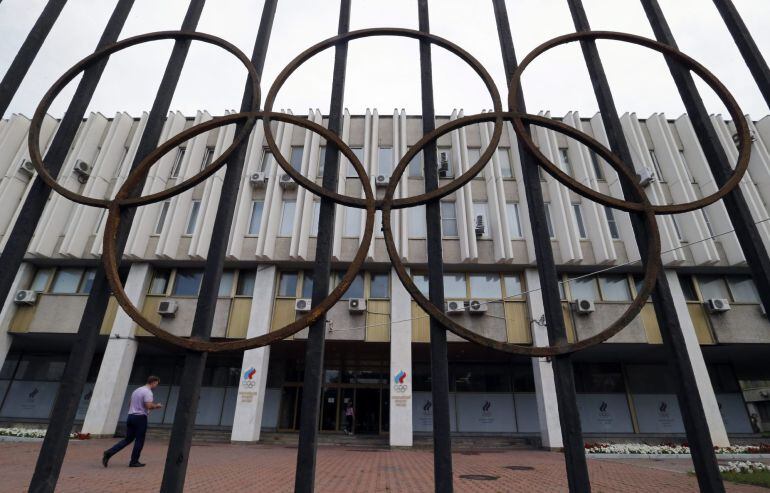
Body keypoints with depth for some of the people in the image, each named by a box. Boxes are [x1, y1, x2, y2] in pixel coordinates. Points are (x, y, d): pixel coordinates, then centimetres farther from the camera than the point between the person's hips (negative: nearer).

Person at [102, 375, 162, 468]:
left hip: (130, 416, 8)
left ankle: (109, 453, 0)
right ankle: (134, 462, 10)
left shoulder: (137, 390, 16)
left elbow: (130, 404, 24)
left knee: (128, 439, 13)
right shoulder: (148, 392, -13)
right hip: (140, 417, -8)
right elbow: (148, 405, -23)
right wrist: (156, 406, -5)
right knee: (139, 440, 4)